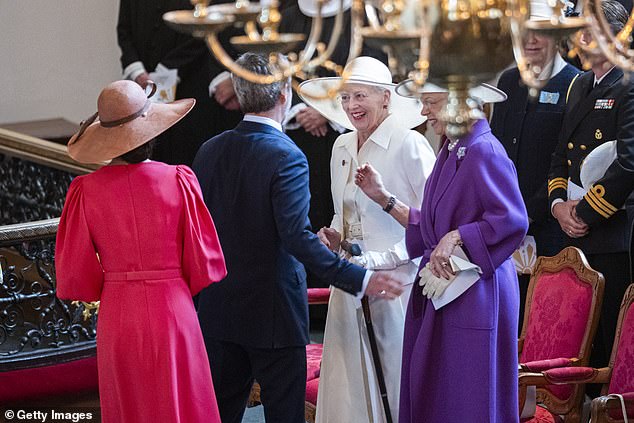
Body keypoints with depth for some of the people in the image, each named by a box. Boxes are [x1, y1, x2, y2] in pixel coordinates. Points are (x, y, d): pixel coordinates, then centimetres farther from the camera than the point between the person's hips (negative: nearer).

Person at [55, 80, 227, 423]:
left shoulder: (86, 191, -7)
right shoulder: (178, 181, -10)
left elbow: (75, 274, -1)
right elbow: (204, 260, -5)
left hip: (117, 318, 2)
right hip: (173, 313, -2)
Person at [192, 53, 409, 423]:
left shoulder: (209, 151, 3)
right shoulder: (286, 157, -16)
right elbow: (297, 237, -24)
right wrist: (360, 280, -22)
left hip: (219, 309, 6)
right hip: (272, 315, -6)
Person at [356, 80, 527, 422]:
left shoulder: (483, 152, -14)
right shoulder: (450, 153, 14)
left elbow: (513, 221, -22)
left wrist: (456, 237, -22)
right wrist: (384, 199, 15)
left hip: (473, 297, -9)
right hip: (439, 291, 9)